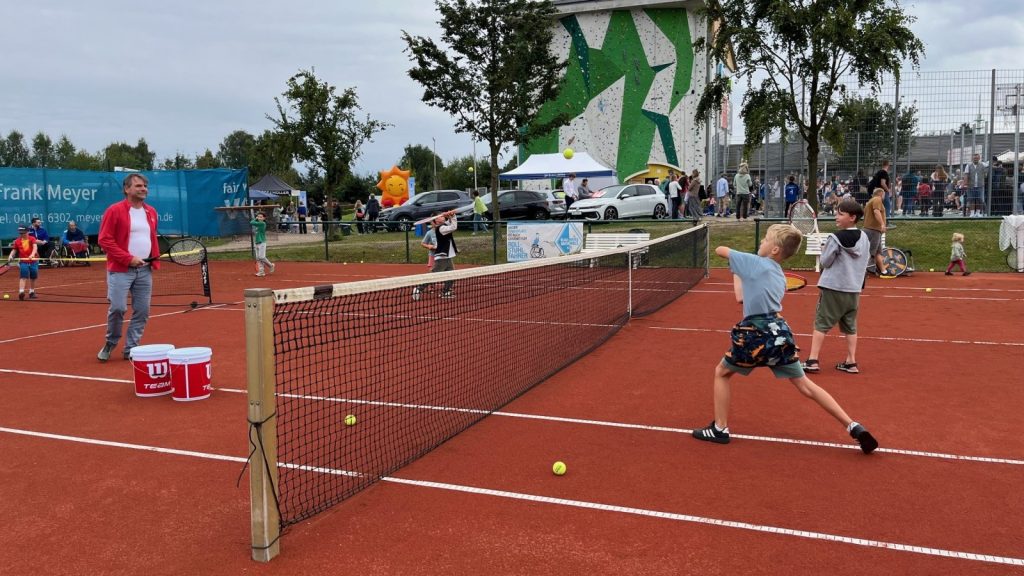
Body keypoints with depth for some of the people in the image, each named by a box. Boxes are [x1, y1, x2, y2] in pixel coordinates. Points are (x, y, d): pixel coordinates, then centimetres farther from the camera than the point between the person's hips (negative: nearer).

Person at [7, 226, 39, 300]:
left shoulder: (32, 239, -4)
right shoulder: (17, 241, 3)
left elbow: (35, 247, -20)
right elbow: (14, 250, 11)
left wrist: (32, 254, -39)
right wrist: (11, 256, -10)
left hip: (33, 261, 0)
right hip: (23, 262, 0)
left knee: (33, 278, 11)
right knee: (23, 277, -13)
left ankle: (31, 292, 26)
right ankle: (21, 292, -23)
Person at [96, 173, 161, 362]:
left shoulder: (151, 212, 12)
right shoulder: (114, 210, -6)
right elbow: (104, 240, -10)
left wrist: (155, 260, 8)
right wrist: (128, 259, -16)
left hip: (145, 270, 6)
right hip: (120, 270, -5)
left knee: (142, 311, 3)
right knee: (118, 308, -9)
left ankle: (131, 349, 14)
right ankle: (110, 343, 16)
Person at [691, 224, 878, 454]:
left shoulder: (753, 262, -4)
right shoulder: (779, 276, 18)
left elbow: (720, 250, 7)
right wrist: (737, 274, 28)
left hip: (758, 334, -6)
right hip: (780, 331, 7)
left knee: (722, 372, 14)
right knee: (805, 384, 13)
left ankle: (719, 429, 15)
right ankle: (853, 426, 8)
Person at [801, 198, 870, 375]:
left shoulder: (835, 238, -14)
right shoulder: (864, 238, 6)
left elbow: (825, 262, -7)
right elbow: (863, 264, 14)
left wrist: (824, 250, 10)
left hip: (833, 288, -6)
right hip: (854, 289, 6)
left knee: (821, 324, -1)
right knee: (850, 326, 12)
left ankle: (812, 361, -3)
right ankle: (851, 362, 14)